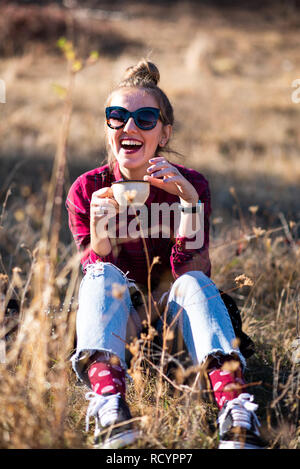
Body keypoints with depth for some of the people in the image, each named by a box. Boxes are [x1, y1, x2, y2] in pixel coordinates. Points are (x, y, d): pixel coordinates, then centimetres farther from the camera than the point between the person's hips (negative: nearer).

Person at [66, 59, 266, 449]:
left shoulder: (190, 185, -7)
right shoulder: (88, 190, -7)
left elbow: (189, 270, -18)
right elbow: (96, 266, -14)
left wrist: (189, 201, -30)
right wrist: (99, 228, -34)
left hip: (171, 314, 0)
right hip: (118, 319, 0)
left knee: (194, 282, -30)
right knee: (104, 274, -30)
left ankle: (235, 407, -52)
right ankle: (108, 404, -56)